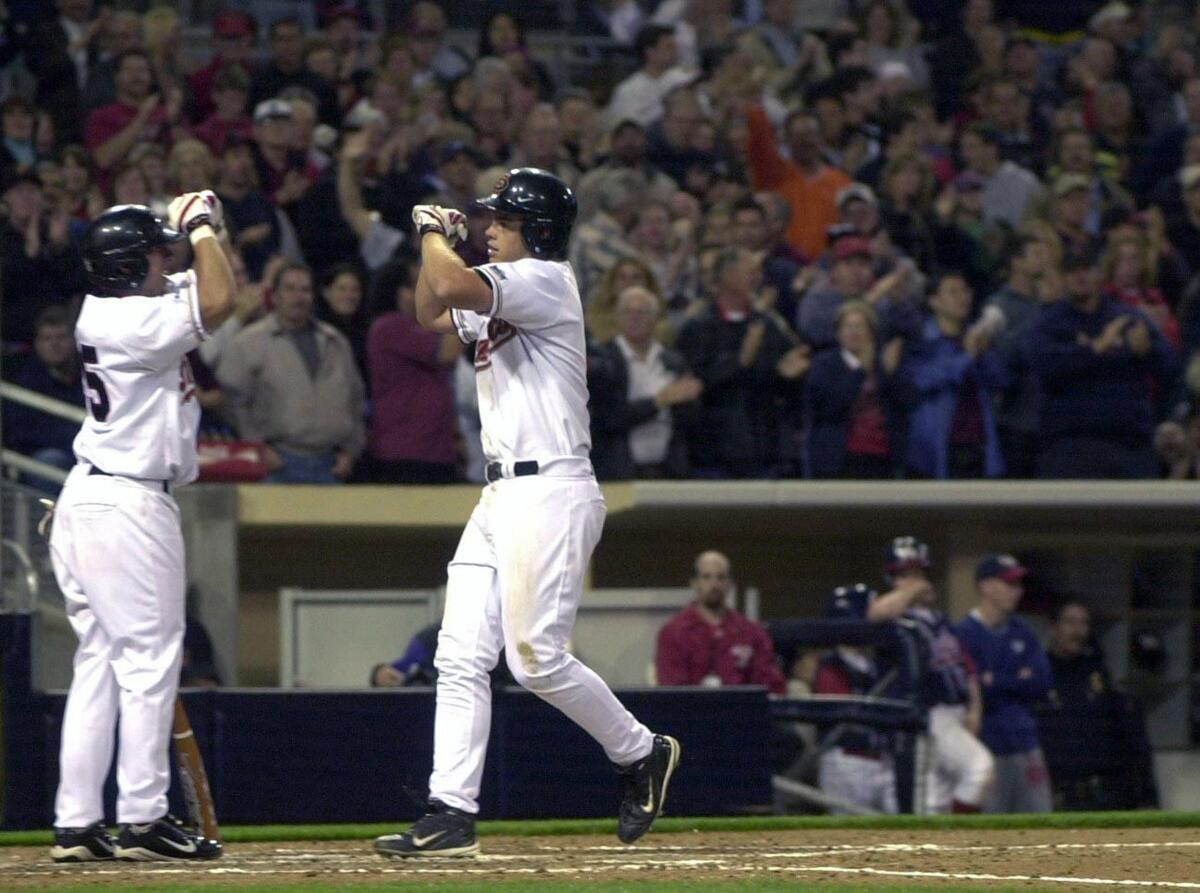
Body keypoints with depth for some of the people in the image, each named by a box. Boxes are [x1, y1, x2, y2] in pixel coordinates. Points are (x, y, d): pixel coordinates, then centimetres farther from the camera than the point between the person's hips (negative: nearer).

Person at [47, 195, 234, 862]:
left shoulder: (111, 309, 13)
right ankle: (143, 819, -7)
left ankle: (76, 825, 8)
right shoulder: (133, 322, -16)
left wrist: (200, 229, 10)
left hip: (90, 501, 10)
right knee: (149, 657, -6)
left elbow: (204, 288, 27)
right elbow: (218, 301, -25)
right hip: (128, 505, -10)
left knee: (100, 662, 9)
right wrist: (201, 227, -11)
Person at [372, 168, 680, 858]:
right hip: (502, 494, 10)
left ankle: (642, 753, 9)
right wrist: (440, 241, 19)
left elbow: (452, 287, -23)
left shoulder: (544, 279, -10)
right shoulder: (504, 295, 19)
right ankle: (452, 814, -2)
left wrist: (433, 233, -4)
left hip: (551, 491, -10)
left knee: (537, 657, -12)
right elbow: (432, 313, 33)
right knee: (460, 658, 1)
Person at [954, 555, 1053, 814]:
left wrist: (997, 682, -7)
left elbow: (1042, 682, 3)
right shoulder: (964, 634, -8)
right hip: (986, 748, -6)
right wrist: (1019, 681, -6)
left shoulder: (1021, 632, 13)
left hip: (1024, 744, 6)